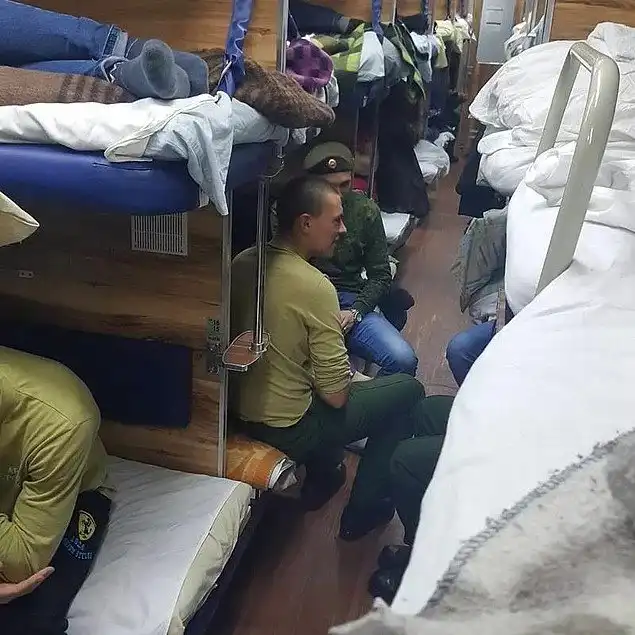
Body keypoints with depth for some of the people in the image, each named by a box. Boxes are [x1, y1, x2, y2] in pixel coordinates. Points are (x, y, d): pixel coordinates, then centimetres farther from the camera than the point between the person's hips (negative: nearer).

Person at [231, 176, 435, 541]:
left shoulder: (243, 262, -4)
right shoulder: (315, 287, -25)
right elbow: (336, 395, -20)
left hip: (238, 412, 8)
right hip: (287, 430, -8)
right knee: (408, 390, 6)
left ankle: (322, 477, 35)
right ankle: (363, 511, 16)